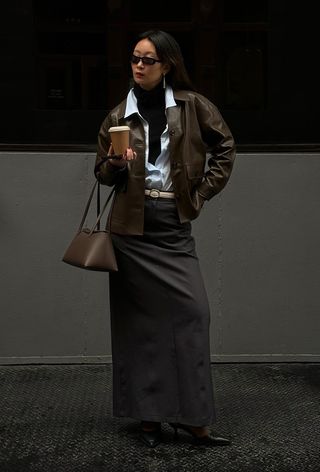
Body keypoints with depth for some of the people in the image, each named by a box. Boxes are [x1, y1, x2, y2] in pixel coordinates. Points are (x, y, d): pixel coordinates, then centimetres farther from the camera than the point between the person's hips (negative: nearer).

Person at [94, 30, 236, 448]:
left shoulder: (192, 105, 3)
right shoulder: (119, 115, 7)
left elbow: (225, 146, 11)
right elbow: (103, 174, 13)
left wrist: (203, 191, 4)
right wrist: (115, 163, -10)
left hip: (174, 224, 0)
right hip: (132, 226, 1)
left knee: (193, 311, -8)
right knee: (139, 318, 2)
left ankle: (191, 415, 2)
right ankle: (146, 413, 12)